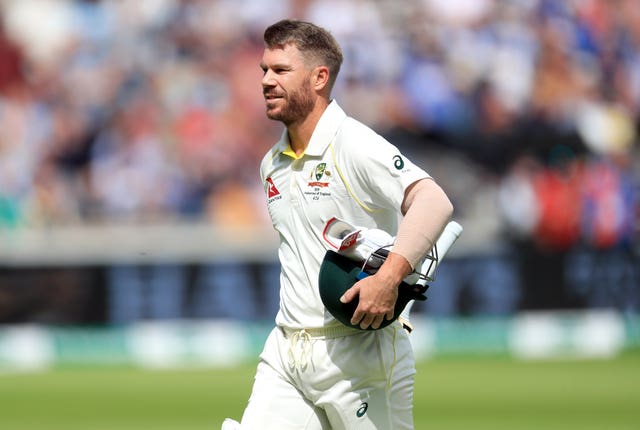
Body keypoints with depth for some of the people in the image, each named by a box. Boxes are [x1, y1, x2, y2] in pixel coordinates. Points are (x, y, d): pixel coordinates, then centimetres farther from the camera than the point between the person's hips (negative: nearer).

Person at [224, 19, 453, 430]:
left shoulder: (354, 145, -12)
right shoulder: (272, 165, 14)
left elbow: (434, 202, -26)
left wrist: (389, 278, -36)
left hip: (357, 352, -7)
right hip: (284, 350, 7)